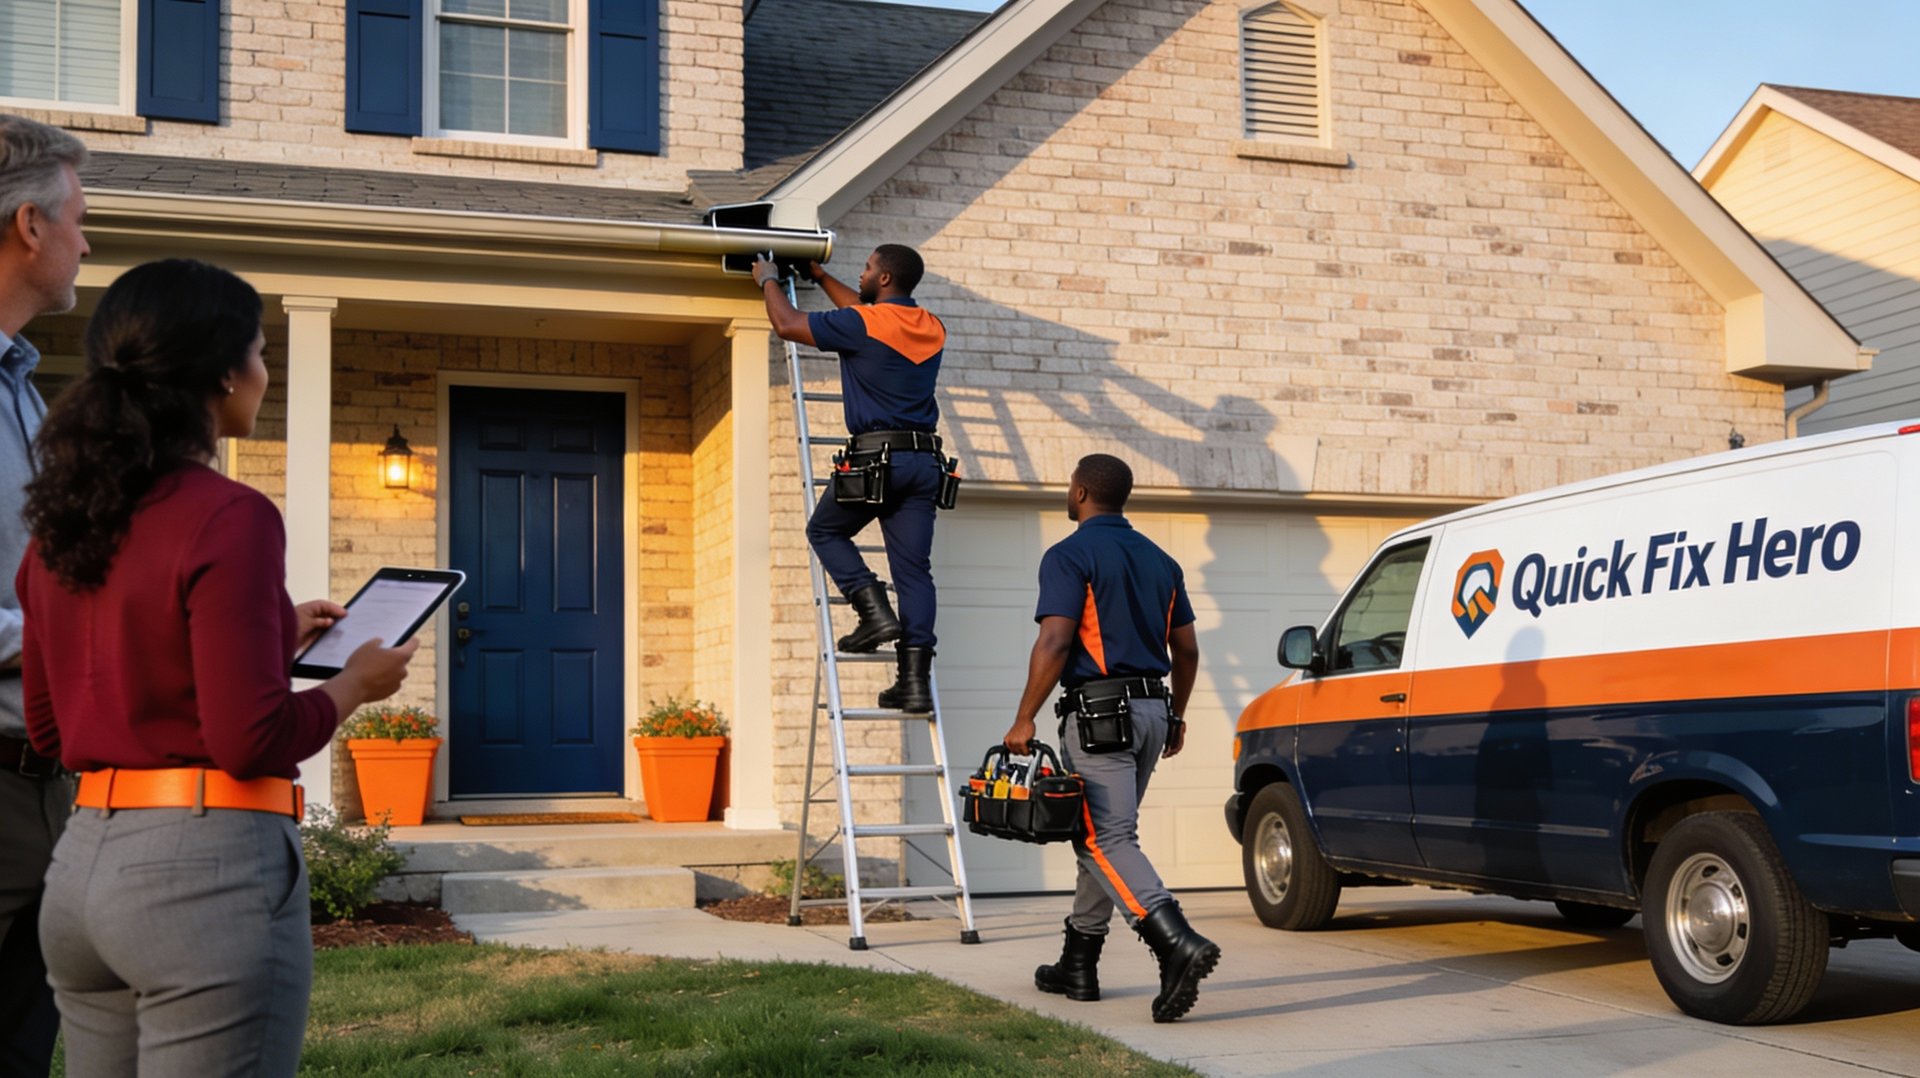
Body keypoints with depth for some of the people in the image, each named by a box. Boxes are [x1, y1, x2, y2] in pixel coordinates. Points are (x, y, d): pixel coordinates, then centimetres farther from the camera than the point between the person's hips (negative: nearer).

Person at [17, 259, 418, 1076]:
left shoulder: (61, 525, 9)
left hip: (84, 860, 8)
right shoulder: (229, 518, -14)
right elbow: (252, 740, -18)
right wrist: (354, 684, 1)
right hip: (207, 865, -8)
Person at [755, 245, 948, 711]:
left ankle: (874, 609, -2)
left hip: (876, 455, -6)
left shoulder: (862, 324, -7)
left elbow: (787, 324, 2)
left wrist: (768, 280, 22)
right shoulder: (932, 328, 14)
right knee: (913, 569, 4)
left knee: (825, 530, 18)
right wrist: (821, 278, 44)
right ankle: (915, 680, -2)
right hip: (925, 460, 6)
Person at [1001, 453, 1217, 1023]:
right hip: (1151, 708, 8)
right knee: (1099, 833, 16)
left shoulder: (1069, 556, -8)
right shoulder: (1159, 560, 14)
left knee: (1107, 840, -10)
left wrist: (1023, 720, -12)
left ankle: (1179, 944, -27)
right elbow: (1186, 649, 16)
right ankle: (1078, 964, 21)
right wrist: (1175, 717, 27)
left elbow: (1054, 643, -18)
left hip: (1099, 713, -8)